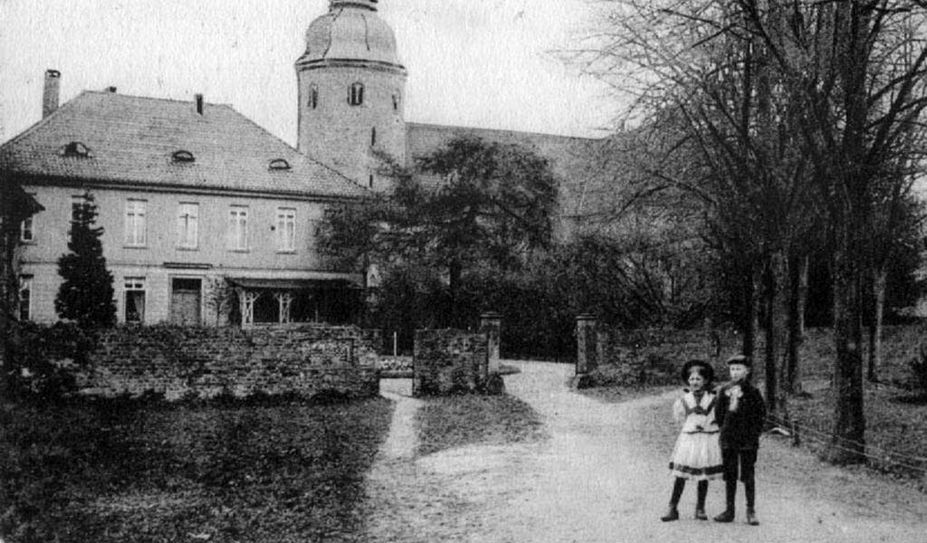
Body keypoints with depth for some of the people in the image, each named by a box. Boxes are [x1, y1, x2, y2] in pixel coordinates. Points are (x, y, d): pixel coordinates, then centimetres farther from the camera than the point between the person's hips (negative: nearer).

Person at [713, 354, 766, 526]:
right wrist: (724, 429, 7)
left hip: (748, 440, -3)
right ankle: (729, 510, 14)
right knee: (730, 475, 7)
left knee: (748, 475, 1)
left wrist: (755, 432, -4)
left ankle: (751, 511, 9)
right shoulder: (724, 390, 5)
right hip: (728, 440, 3)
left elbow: (761, 414, 0)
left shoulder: (752, 392, -3)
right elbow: (718, 414, 13)